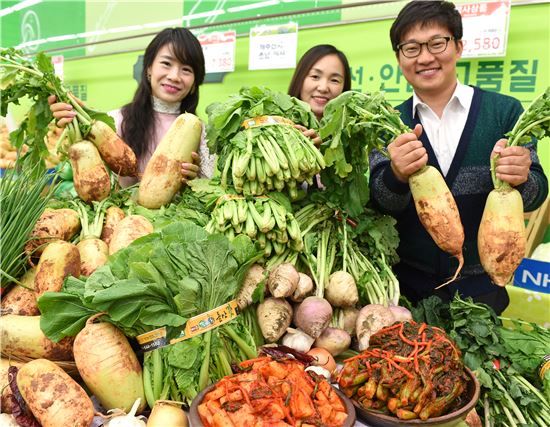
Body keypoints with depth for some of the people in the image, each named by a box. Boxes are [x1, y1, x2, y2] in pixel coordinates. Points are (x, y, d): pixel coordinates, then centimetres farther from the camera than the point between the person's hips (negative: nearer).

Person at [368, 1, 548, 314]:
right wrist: (396, 175, -32)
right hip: (409, 284, 1)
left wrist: (520, 178, -28)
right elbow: (380, 204, -10)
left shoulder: (505, 111, -6)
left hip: (481, 285, 0)